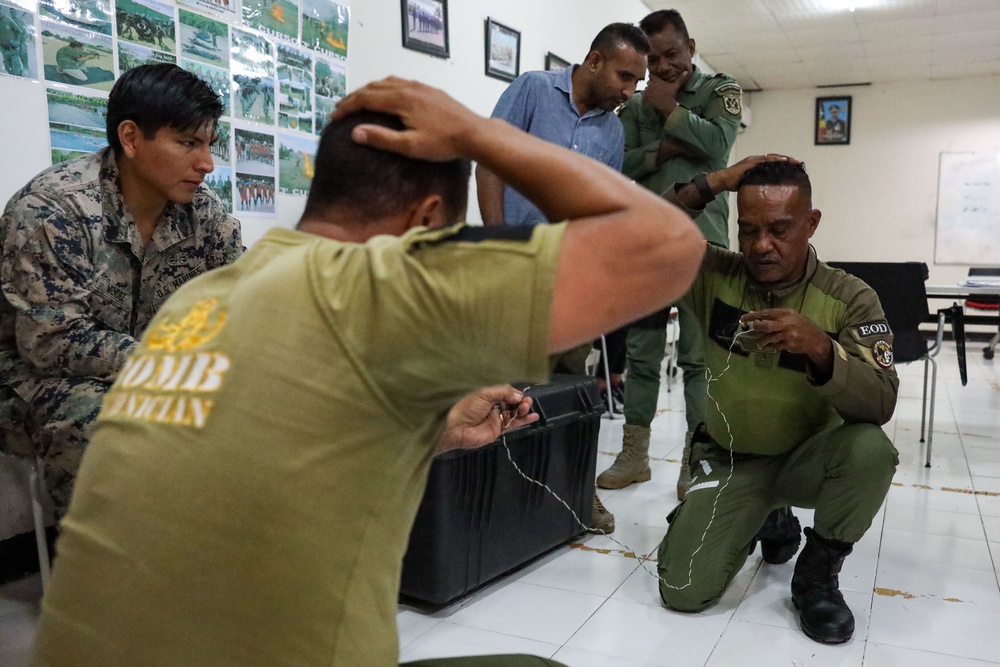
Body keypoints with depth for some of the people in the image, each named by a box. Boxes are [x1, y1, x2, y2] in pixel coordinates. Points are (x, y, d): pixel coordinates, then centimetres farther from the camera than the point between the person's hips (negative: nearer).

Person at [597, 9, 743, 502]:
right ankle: (634, 454, 14)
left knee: (698, 356, -4)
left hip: (701, 238, -3)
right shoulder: (636, 104, 17)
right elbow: (617, 166, 6)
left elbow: (718, 143, -8)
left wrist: (670, 108, -2)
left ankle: (695, 460, 3)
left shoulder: (720, 90, 11)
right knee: (640, 352, 5)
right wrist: (662, 151, -8)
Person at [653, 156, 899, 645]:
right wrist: (711, 184, -23)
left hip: (807, 458, -1)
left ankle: (817, 572, -5)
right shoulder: (713, 274, -8)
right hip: (728, 459, 1)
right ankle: (769, 521, 19)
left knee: (869, 447, -35)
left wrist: (820, 349, -42)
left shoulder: (850, 299, -13)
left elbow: (881, 403, -23)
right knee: (683, 591, -14)